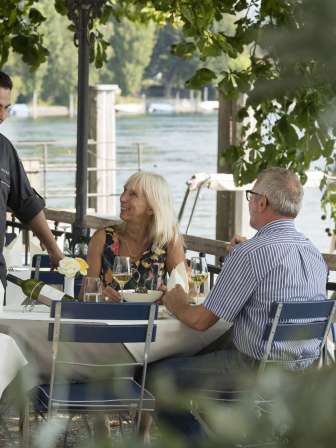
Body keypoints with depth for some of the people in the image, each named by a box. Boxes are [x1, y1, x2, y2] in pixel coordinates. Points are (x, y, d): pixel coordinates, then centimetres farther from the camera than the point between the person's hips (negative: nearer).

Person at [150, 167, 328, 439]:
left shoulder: (249, 254, -19)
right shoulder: (315, 254, 4)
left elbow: (201, 321, -14)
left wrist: (177, 305, 7)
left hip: (260, 373, -8)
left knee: (161, 375, 3)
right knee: (206, 355, 32)